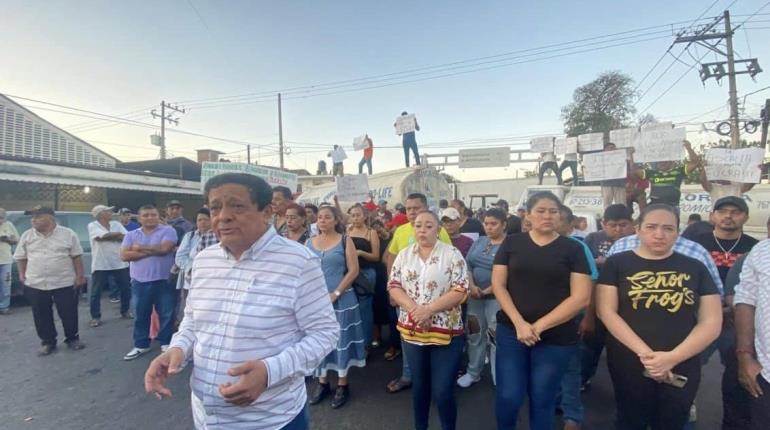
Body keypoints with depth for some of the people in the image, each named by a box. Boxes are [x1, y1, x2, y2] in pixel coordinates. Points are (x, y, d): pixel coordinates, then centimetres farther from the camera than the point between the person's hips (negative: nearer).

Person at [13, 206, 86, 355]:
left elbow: (77, 256, -1)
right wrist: (22, 274, 7)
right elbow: (20, 257, 14)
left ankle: (72, 338, 23)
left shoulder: (68, 234, -4)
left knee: (69, 313, 5)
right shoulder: (27, 236, 4)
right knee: (41, 315, 10)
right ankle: (48, 342, 25)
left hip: (64, 283, -3)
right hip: (35, 284, 3)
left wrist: (80, 276, -4)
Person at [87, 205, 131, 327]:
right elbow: (104, 236, -21)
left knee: (125, 289, 11)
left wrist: (109, 236, -15)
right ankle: (95, 317, 17)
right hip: (100, 265, -4)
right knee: (96, 293, 4)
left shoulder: (117, 224, 8)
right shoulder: (92, 226, -5)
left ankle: (125, 311, 27)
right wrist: (117, 234, -6)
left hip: (120, 263, 4)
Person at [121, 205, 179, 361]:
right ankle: (141, 345, 27)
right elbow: (124, 255, -5)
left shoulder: (168, 231, -3)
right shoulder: (131, 235, 8)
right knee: (140, 315, 13)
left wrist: (140, 248, -7)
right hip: (140, 282, 3)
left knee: (166, 314, 7)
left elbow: (164, 248, -19)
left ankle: (166, 343, 22)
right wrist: (152, 251, -14)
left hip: (164, 281, -3)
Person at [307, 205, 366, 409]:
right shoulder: (310, 243, 7)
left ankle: (342, 384, 17)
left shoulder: (345, 241, -3)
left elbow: (353, 270, -9)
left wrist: (336, 293, -15)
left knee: (340, 338, 4)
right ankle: (322, 382, 25)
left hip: (341, 299, -3)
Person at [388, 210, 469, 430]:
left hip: (445, 332, -3)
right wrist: (413, 307, -15)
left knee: (442, 392, 0)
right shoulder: (404, 255, 4)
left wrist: (429, 309, -20)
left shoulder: (452, 254, -7)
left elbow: (460, 291, -12)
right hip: (412, 331, 4)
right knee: (419, 386, 19)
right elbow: (393, 286, 2)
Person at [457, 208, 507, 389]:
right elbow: (467, 265, 4)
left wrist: (487, 291, -17)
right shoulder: (479, 242, 10)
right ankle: (473, 373, 29)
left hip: (496, 297, -5)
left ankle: (499, 379, 14)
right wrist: (472, 286, -11)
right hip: (475, 296, 6)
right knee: (475, 334, 14)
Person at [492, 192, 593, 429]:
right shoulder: (511, 243, 3)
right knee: (508, 396, 0)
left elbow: (581, 297, -6)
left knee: (542, 400, 11)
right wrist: (519, 322, -13)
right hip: (511, 332, 1)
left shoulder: (573, 248, 0)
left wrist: (539, 326, -12)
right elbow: (498, 285, 0)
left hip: (557, 338, 0)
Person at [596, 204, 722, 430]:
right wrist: (644, 352, -19)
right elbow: (607, 312, -9)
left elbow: (711, 322, -1)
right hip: (628, 363, -2)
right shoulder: (617, 263, -3)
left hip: (682, 367, 2)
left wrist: (672, 357, -13)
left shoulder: (695, 268, 3)